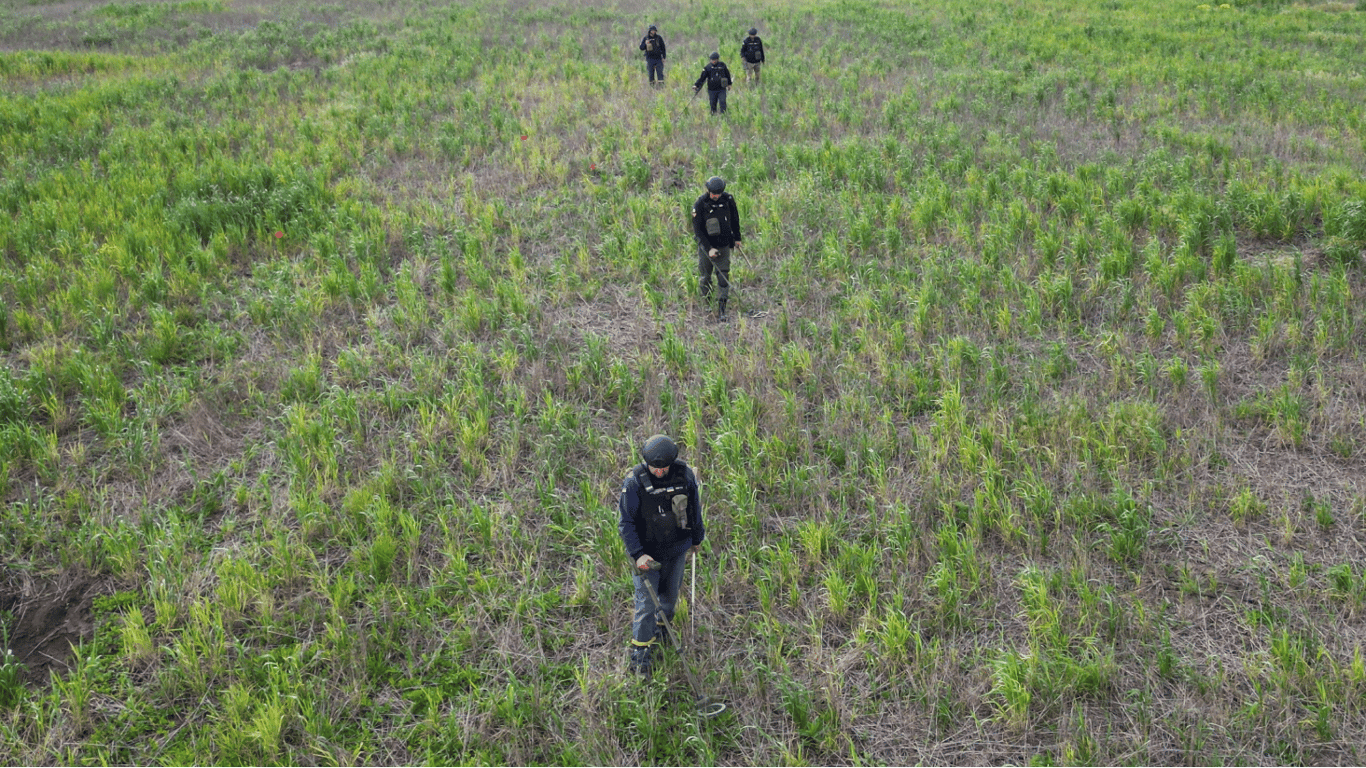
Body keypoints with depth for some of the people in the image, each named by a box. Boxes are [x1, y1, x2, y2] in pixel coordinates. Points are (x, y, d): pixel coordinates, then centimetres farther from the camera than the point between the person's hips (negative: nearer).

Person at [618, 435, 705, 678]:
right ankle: (639, 652, 13)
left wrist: (696, 539, 16)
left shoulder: (685, 475, -12)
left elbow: (695, 508, 5)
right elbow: (626, 523, -15)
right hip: (647, 551, -3)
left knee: (670, 595, 20)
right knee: (646, 601, -3)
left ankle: (661, 628, 48)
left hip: (677, 548, 4)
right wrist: (637, 554, -23)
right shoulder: (633, 482, -22)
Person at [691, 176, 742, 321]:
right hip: (706, 245, -1)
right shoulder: (700, 204, -16)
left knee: (723, 276, -3)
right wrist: (709, 249, -20)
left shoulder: (728, 199, -8)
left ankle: (721, 309, 1)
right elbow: (697, 229, -14)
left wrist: (737, 237, 18)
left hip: (724, 245, 1)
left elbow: (735, 218, 10)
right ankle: (706, 302, 35)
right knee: (705, 275, 10)